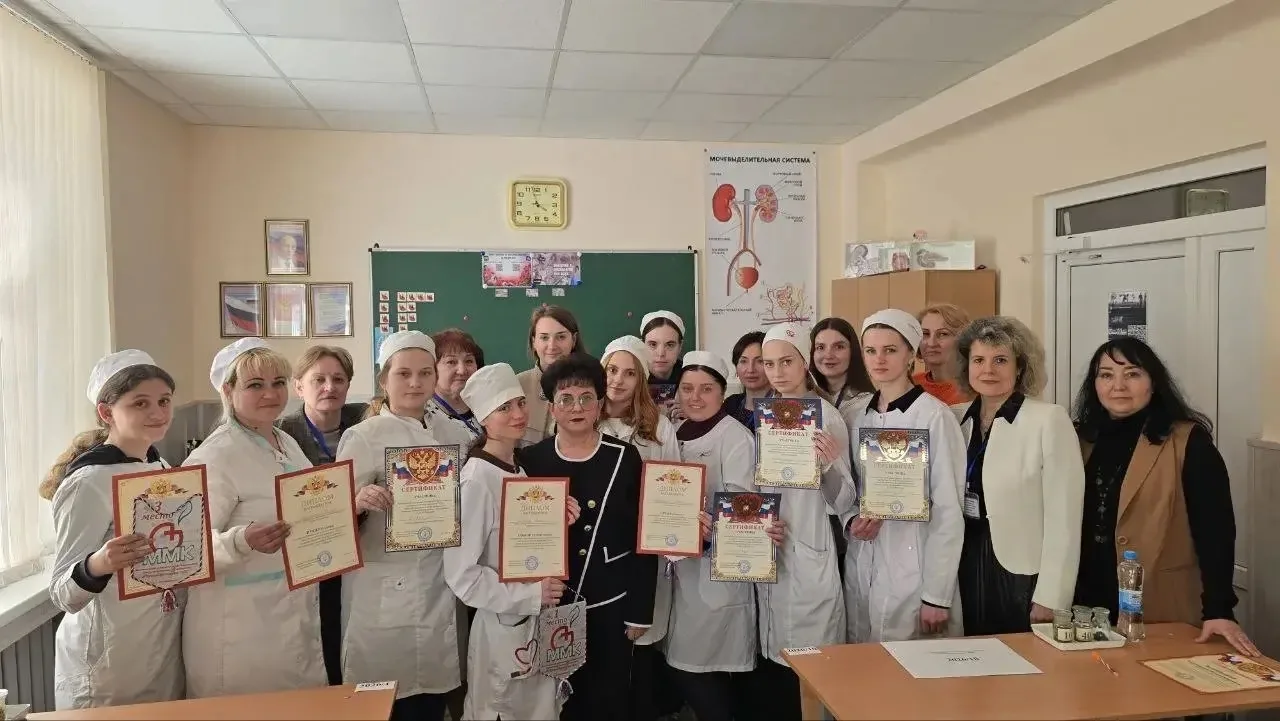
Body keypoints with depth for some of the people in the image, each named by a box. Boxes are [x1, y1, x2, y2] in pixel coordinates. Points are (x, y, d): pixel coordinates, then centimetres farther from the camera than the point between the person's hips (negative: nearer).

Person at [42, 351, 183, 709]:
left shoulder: (160, 467, 3)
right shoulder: (89, 481, -20)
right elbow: (63, 594, -19)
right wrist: (98, 566, -38)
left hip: (167, 647, 7)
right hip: (110, 663, -7)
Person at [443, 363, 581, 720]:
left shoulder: (521, 471, 4)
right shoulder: (476, 480, -20)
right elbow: (460, 574, -23)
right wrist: (530, 595, -19)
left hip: (538, 623, 7)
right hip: (501, 628, -7)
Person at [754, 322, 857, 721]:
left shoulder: (826, 415, -11)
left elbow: (842, 502, -13)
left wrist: (830, 464, -29)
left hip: (808, 555, -5)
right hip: (766, 553, 5)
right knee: (770, 662, 11)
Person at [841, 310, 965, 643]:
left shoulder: (935, 416, -10)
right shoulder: (854, 417, 6)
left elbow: (949, 512, -10)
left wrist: (938, 595, -12)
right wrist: (851, 521, -6)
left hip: (913, 575, -5)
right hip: (859, 570, 5)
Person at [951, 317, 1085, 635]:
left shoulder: (1050, 420, -11)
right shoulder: (954, 419, 4)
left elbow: (1063, 516, -12)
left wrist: (1050, 598, -15)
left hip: (1023, 576, -4)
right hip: (965, 570, 4)